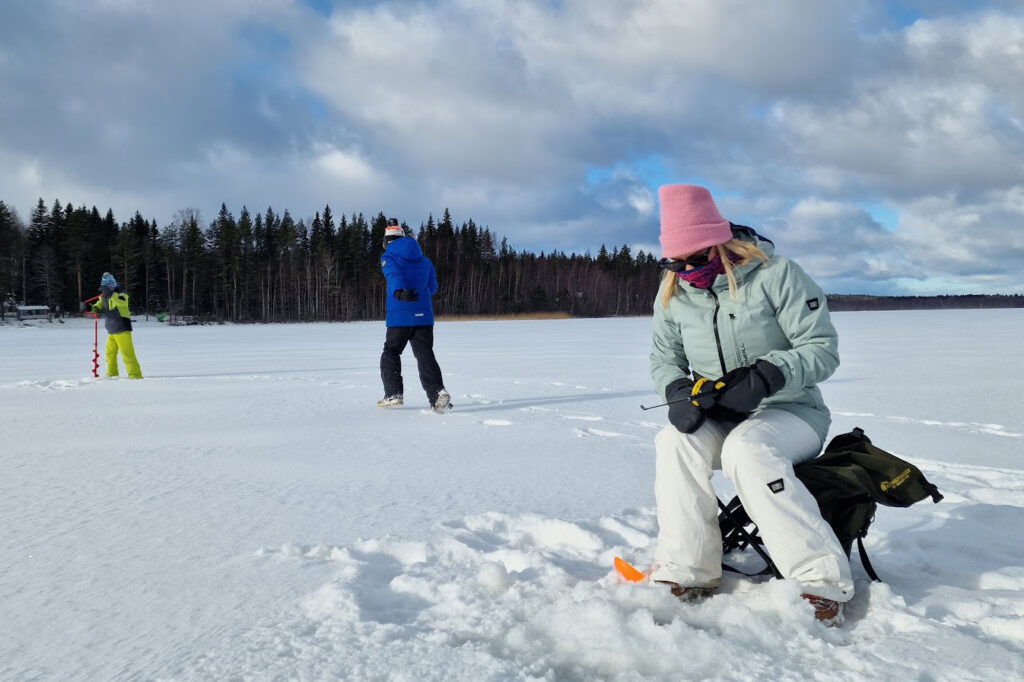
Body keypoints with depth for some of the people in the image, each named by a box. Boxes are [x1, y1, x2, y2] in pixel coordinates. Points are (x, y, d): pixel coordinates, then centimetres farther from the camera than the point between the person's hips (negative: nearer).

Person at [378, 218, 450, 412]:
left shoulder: (388, 257, 1)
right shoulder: (424, 260, 16)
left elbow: (394, 275, -21)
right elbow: (432, 287, 23)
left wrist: (399, 293, -39)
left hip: (399, 316, -3)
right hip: (424, 315, 4)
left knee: (391, 352, 14)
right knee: (425, 355, 1)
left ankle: (394, 394, 10)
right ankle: (437, 392, -15)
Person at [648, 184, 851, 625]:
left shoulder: (775, 275, -12)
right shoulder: (673, 294, 1)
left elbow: (822, 348, -14)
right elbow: (664, 357, 9)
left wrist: (765, 377, -30)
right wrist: (678, 390, -15)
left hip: (792, 412, -4)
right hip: (720, 419, 4)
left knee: (746, 449, -36)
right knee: (675, 441, -27)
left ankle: (822, 584, -28)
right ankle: (685, 574, -19)